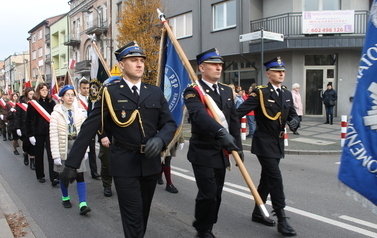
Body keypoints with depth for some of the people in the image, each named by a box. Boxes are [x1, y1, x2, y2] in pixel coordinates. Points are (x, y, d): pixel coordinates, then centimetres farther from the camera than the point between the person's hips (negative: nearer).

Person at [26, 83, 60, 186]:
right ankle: (40, 176, 25)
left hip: (50, 133, 1)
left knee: (52, 155, -7)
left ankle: (54, 178, -10)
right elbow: (29, 120, -3)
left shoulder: (51, 103, 5)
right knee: (39, 155, 10)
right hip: (38, 133, -1)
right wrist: (30, 135, -8)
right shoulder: (32, 103, -2)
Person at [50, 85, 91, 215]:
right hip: (64, 148, -1)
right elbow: (54, 136, -11)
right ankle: (65, 198, 36)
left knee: (80, 176, -3)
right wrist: (56, 155, -14)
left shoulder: (79, 112, 1)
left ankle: (83, 204, -4)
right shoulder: (56, 114, -8)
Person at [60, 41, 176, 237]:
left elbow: (169, 123, 4)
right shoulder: (110, 92, -5)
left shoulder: (155, 93, 5)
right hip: (124, 164, -4)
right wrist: (72, 163, -9)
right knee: (133, 217, -1)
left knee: (143, 214, 18)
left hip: (150, 162, 4)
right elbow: (89, 128, -8)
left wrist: (160, 140, -19)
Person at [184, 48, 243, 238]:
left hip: (222, 152, 7)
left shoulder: (227, 90, 11)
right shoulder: (193, 91, -11)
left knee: (216, 195, 13)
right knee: (208, 194, -7)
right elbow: (200, 115, -31)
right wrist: (221, 133, -46)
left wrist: (238, 147, 7)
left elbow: (234, 121, 12)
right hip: (203, 153, -6)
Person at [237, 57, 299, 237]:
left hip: (278, 143, 7)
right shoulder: (260, 92, -12)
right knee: (275, 179, -10)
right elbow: (240, 111, -18)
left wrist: (294, 121, -9)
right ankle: (282, 220, -1)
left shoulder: (287, 94, 9)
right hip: (264, 142, -7)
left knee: (267, 179, 15)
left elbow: (293, 114, 15)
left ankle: (257, 213, 30)